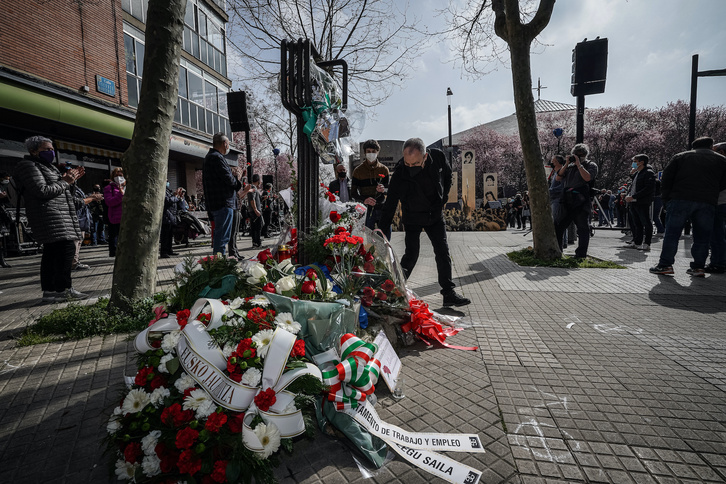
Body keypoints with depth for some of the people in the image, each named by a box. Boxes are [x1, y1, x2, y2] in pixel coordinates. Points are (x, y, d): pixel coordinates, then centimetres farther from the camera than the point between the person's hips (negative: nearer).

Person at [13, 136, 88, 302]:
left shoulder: (48, 166, 25)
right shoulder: (28, 166, -5)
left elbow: (59, 190, 27)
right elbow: (42, 191, -16)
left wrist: (69, 179, 10)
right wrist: (65, 181, -8)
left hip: (60, 215, 10)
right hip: (49, 215, -10)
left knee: (52, 252, 8)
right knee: (66, 248, -17)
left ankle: (49, 291, 12)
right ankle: (64, 289, -13)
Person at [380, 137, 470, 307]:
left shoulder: (438, 157, -16)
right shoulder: (400, 172, -26)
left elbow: (447, 176, 7)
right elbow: (390, 203, -22)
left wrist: (443, 199, 5)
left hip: (435, 214, 4)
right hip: (412, 218, -3)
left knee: (443, 252, 1)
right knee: (411, 255, -7)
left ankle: (449, 293, 9)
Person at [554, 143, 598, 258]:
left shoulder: (591, 165, 6)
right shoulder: (570, 166, 20)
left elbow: (587, 177, -13)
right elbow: (559, 177, 11)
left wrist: (578, 164, -8)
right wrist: (566, 164, 3)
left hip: (581, 203, -5)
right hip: (567, 203, 5)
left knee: (583, 229, -2)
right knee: (558, 227, 6)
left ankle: (581, 253, 4)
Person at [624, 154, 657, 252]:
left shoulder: (649, 173, -8)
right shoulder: (636, 173, 18)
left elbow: (648, 189, -19)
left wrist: (633, 197, -21)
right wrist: (628, 196, 7)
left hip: (643, 203, -9)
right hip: (633, 203, 9)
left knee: (646, 223, -4)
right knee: (636, 223, 12)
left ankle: (646, 244, -3)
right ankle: (636, 242, 18)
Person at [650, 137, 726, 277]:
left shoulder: (680, 156, 13)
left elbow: (666, 180, 5)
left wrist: (667, 199, 7)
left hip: (680, 200, -2)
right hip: (707, 203, 2)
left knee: (671, 233, -1)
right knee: (702, 236, 8)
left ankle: (665, 265, -3)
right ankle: (698, 267, 8)